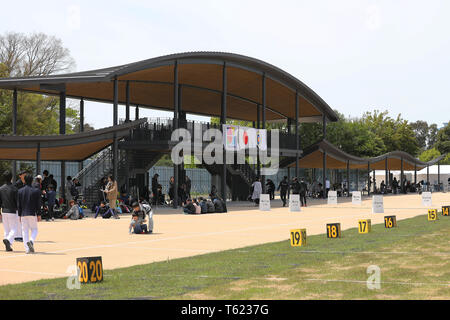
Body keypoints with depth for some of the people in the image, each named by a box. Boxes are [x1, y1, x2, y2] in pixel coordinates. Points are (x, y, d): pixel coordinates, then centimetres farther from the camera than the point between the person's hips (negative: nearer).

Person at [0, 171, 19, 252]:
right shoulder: (14, 188, -11)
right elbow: (17, 201, -11)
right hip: (13, 211, -5)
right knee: (14, 229, 0)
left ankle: (8, 246, 12)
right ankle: (8, 240, -25)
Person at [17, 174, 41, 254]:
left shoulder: (20, 191, 2)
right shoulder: (36, 191, -5)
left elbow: (18, 205, 4)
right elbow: (38, 204, -4)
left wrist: (20, 215, 11)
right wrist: (39, 214, 2)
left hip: (23, 214, 2)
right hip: (32, 214, -2)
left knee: (25, 231, 7)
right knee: (34, 230, 11)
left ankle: (27, 249, 3)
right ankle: (31, 241, -18)